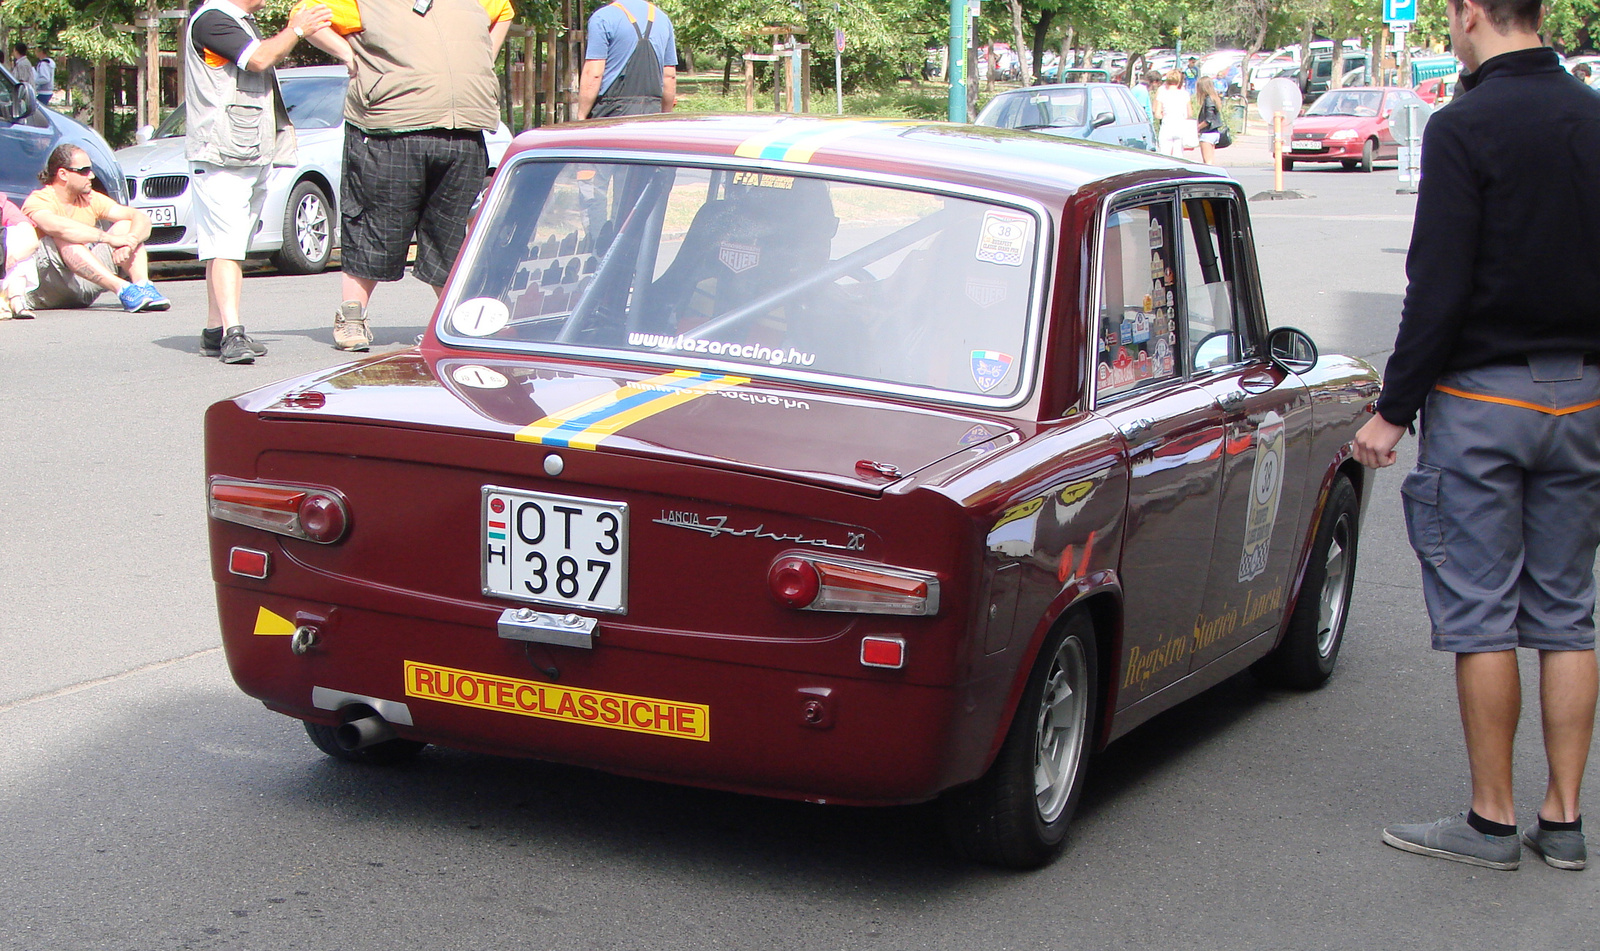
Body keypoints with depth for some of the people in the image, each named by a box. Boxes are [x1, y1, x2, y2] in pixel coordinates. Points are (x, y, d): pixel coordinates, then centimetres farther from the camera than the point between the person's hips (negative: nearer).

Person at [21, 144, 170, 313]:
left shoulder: (91, 199, 8)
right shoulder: (38, 201, -11)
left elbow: (142, 218, -3)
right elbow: (56, 226, -35)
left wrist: (129, 244, -25)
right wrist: (110, 238, -37)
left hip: (82, 291, 6)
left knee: (125, 225, -6)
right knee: (64, 239, -33)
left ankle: (143, 287, -29)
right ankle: (121, 289, -44)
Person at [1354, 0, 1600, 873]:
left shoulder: (1466, 127, -14)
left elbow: (1439, 287, -16)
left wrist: (1393, 408, -9)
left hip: (1482, 401, -6)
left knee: (1480, 615, 1)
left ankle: (1492, 820, 6)